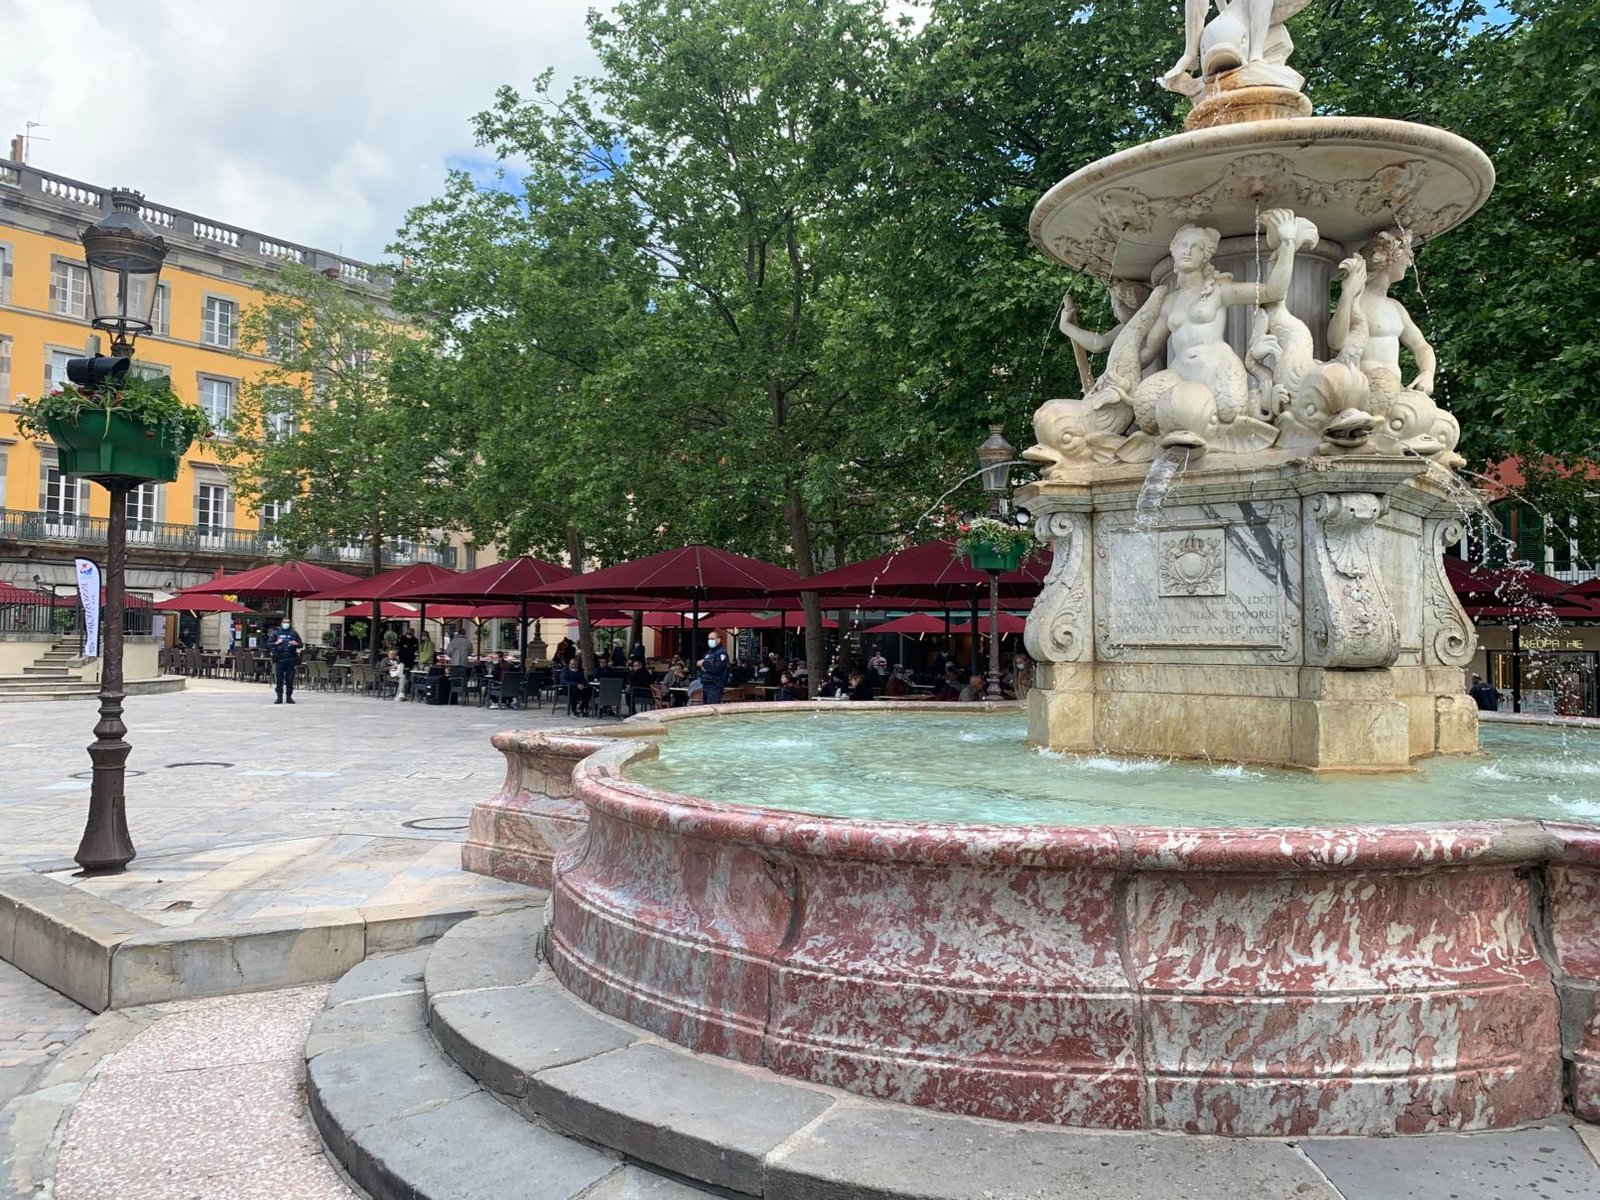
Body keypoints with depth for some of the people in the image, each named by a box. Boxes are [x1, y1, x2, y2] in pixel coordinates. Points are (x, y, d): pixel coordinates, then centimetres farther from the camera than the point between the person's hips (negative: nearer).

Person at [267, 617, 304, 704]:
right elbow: (268, 644, 8)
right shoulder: (276, 633, 10)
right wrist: (276, 643, -9)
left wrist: (296, 644, -8)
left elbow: (301, 644, 13)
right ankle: (279, 697, 4)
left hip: (291, 659, 1)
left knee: (290, 679, 1)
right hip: (280, 658, -1)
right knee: (279, 679, -1)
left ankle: (289, 697, 7)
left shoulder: (293, 633, 12)